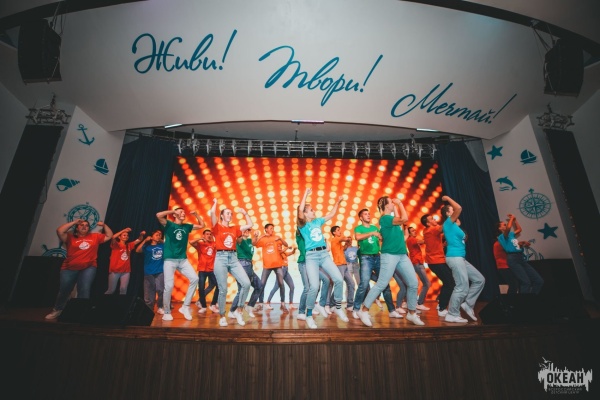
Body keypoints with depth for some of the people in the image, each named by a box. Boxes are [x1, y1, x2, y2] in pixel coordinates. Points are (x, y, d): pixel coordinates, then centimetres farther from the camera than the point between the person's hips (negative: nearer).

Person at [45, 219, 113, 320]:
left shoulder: (95, 236, 10)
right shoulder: (70, 237, 5)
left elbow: (109, 236, 17)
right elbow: (59, 231, -11)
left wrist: (104, 225, 7)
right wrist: (74, 222, -7)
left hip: (88, 268, 0)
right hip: (69, 268, 1)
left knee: (84, 290, -12)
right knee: (64, 290, 13)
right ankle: (57, 310, 36)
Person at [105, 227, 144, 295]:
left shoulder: (129, 245, 10)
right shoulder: (116, 245, -2)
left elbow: (138, 240, 8)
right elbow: (113, 237, -22)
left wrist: (141, 234, -12)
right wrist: (124, 230, -26)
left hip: (126, 271, 4)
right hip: (115, 270, -4)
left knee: (123, 289, 5)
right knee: (111, 290, 5)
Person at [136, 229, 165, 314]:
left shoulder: (162, 246, 14)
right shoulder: (147, 246, 11)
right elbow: (137, 250, -4)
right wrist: (145, 240, -5)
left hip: (160, 272, 0)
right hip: (149, 272, 0)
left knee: (161, 290, -12)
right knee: (149, 293, 5)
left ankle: (160, 308, 3)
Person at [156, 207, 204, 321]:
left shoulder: (187, 226, 13)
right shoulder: (169, 225, 0)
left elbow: (202, 225, 20)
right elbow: (159, 215, -17)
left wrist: (196, 214, 12)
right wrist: (172, 210, -9)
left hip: (183, 259, 4)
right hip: (170, 260, -4)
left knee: (194, 279, -11)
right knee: (169, 286, -6)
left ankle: (185, 307, 2)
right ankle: (166, 312, 15)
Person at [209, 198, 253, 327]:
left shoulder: (235, 228, 16)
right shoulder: (217, 227, 4)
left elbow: (250, 225, 17)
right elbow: (212, 212, -10)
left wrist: (245, 213, 21)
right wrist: (215, 203, 7)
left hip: (233, 258, 4)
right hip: (221, 258, -4)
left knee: (246, 283, -11)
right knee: (223, 289, -2)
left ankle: (239, 311, 5)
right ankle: (222, 317, 16)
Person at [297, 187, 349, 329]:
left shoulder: (318, 221, 16)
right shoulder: (303, 225, 0)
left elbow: (331, 214, 27)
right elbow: (300, 209, -18)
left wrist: (338, 202, 26)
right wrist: (306, 194, -12)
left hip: (324, 254, 5)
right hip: (311, 256, -5)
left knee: (339, 279, -8)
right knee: (314, 286, -15)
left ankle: (338, 308, 13)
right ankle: (309, 315, 6)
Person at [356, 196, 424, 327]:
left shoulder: (391, 217, 15)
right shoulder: (384, 218, -12)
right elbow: (404, 219, -21)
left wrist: (397, 206, 22)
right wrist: (399, 203, -8)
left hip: (402, 255, 9)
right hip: (390, 255, -9)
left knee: (413, 283, 7)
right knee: (381, 284, -9)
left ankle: (412, 313, 21)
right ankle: (364, 311, 0)